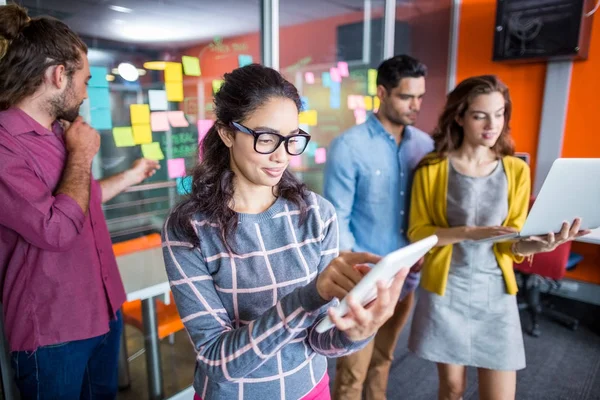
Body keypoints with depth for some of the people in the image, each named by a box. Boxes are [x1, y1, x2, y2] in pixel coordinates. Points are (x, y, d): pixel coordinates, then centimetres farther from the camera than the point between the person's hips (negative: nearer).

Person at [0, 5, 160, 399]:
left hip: (104, 310, 8)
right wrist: (82, 154, -17)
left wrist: (130, 176, 25)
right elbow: (56, 230, -29)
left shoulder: (60, 133, 7)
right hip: (53, 330, -7)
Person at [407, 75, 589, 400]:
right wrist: (469, 232, -22)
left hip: (496, 293, 2)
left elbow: (513, 242, 2)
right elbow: (417, 232, -7)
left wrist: (535, 245, -21)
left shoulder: (516, 170, 0)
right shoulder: (432, 168, -7)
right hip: (444, 292, -2)